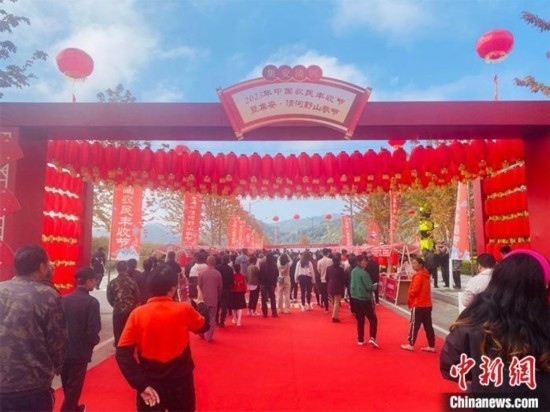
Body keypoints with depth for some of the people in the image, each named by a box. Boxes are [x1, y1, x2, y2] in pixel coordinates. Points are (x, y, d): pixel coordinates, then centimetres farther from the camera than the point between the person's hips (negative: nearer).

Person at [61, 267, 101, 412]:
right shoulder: (91, 302, -19)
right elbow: (93, 330, -21)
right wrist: (94, 341, 0)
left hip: (63, 349, 7)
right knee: (74, 386, 8)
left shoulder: (64, 299, -2)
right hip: (80, 351, -6)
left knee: (67, 383, 24)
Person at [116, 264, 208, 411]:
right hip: (180, 385, 0)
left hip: (150, 386, 1)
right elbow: (202, 325, 8)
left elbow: (122, 353, -14)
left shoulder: (137, 314, -10)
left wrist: (141, 385, -12)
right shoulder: (184, 310, -13)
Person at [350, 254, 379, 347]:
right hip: (364, 299, -7)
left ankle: (360, 340, 18)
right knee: (373, 319, 3)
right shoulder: (363, 273, -18)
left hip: (355, 298, 7)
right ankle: (372, 338, -9)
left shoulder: (353, 271, 6)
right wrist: (375, 286, 3)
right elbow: (369, 287, -20)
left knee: (360, 320, 14)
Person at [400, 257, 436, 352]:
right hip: (427, 304, 9)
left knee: (414, 325, 0)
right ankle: (432, 346, 13)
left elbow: (414, 290, -20)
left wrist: (409, 297, -2)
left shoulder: (418, 276, -16)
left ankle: (411, 344, 7)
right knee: (428, 325, 10)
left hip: (418, 304, -9)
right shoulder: (426, 275, 14)